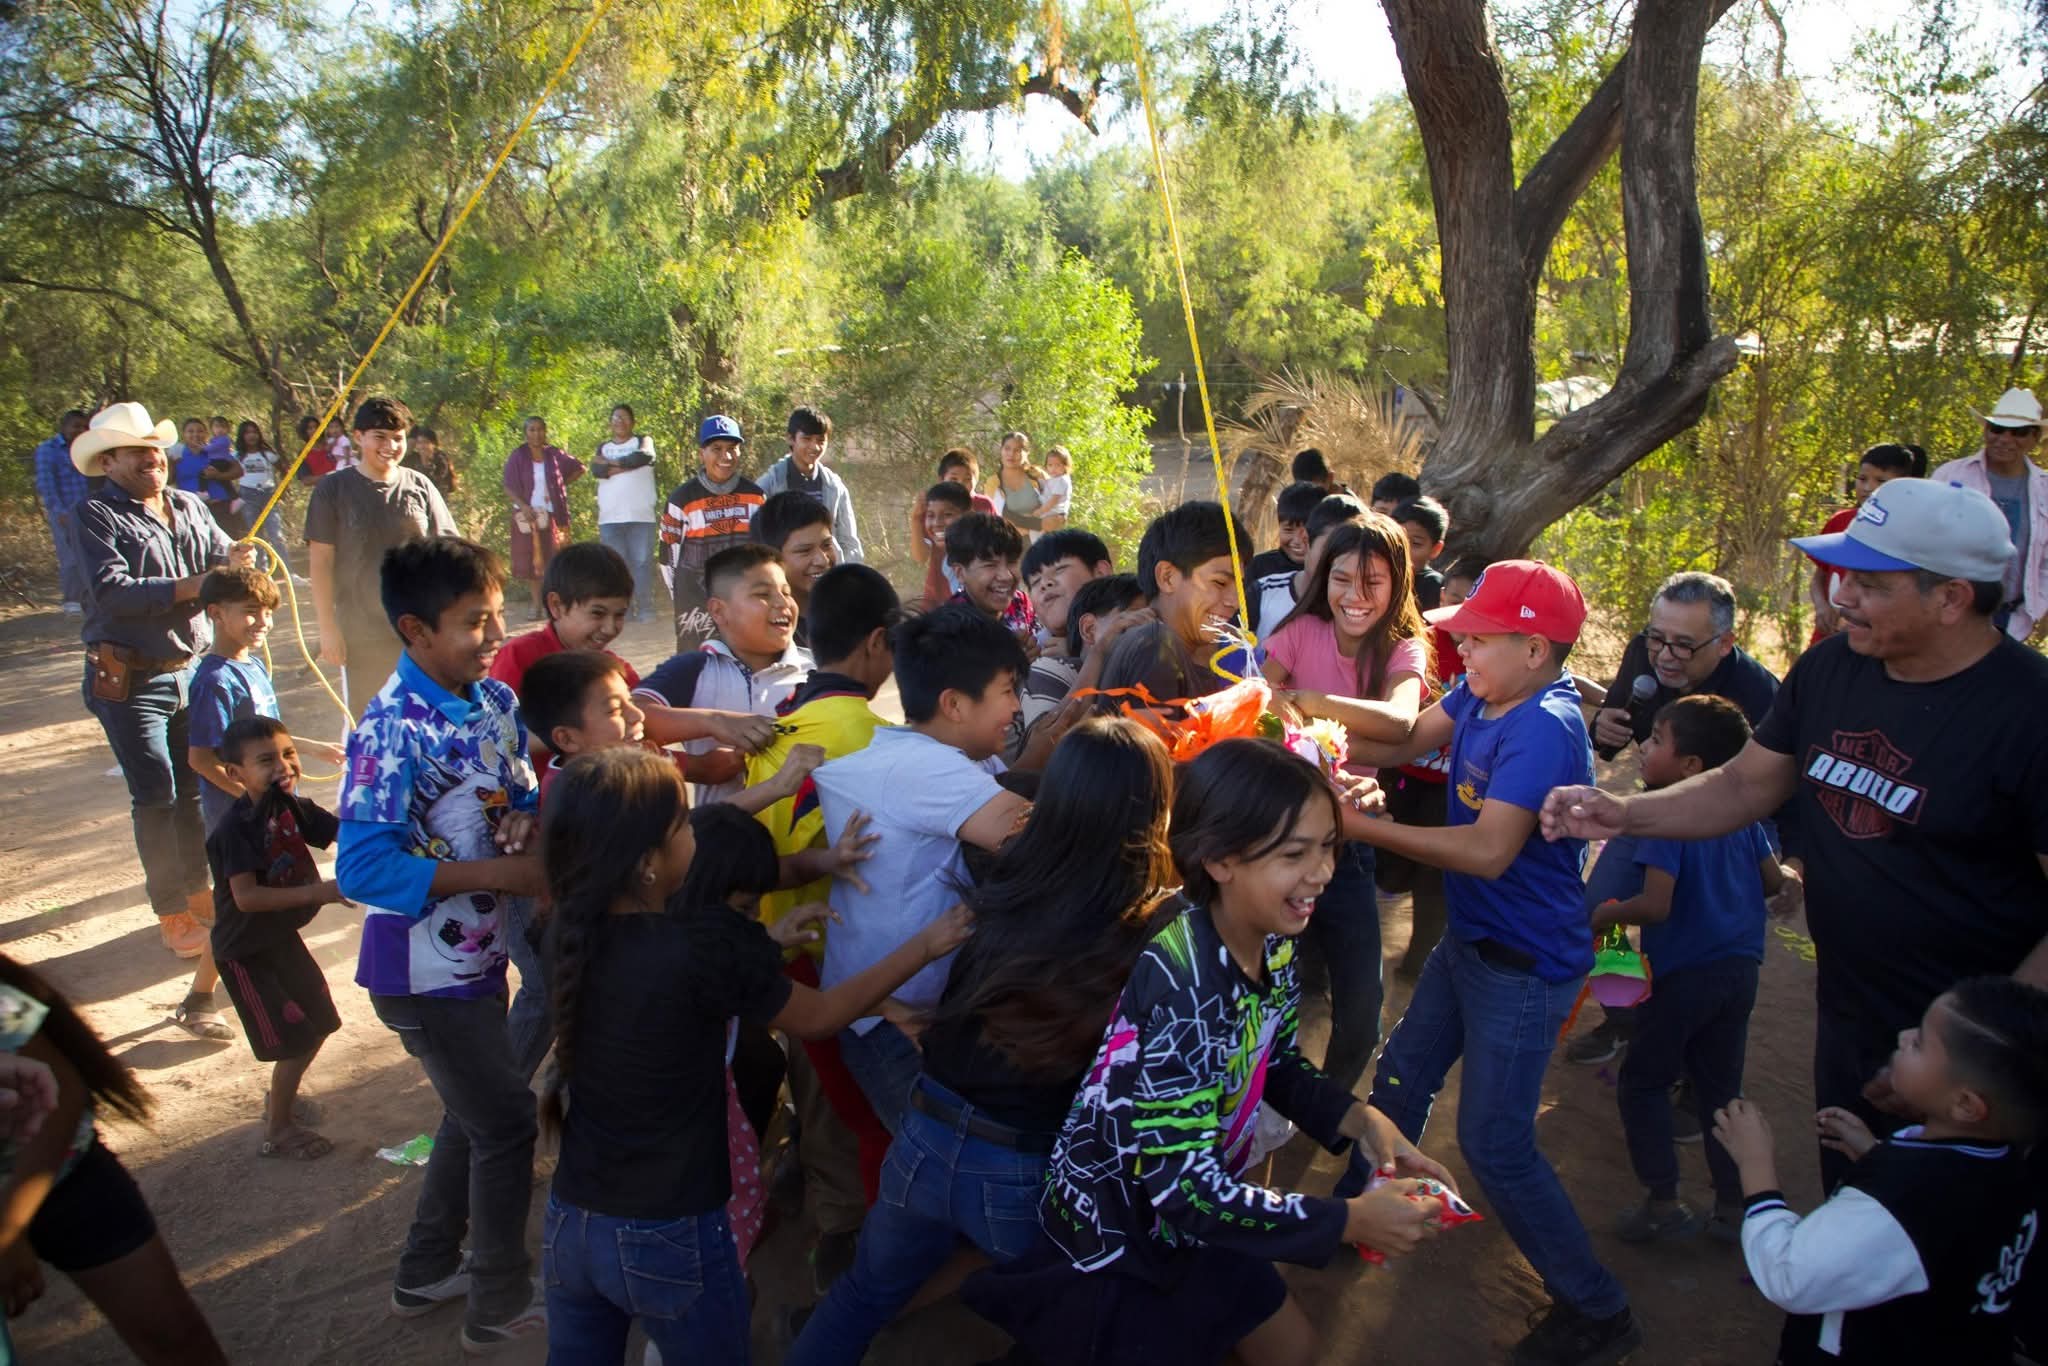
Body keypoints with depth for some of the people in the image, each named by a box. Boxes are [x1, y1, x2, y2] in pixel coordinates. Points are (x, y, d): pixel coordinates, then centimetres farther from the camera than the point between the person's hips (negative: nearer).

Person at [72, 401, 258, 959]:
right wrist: (188, 587, -29)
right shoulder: (95, 516, -9)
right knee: (156, 799, -2)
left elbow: (220, 555, 5)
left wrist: (234, 562, -19)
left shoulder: (189, 506, 9)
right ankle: (172, 914, 10)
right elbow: (110, 590, -21)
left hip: (192, 670, 6)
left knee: (195, 788, 15)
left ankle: (198, 891, 32)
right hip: (129, 681, -6)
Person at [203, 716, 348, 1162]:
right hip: (245, 952, -8)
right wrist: (316, 892, -34)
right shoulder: (235, 828, -25)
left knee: (320, 1021, 20)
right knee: (296, 1040, -4)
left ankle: (280, 1096, 44)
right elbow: (246, 897, -31)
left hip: (283, 937, 8)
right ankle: (278, 1130, 16)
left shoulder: (294, 807, -2)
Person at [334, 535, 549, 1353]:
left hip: (480, 952, 8)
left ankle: (427, 1274, 43)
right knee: (508, 1125, 4)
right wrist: (498, 873, -30)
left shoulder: (494, 700, -1)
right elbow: (363, 869, -28)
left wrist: (526, 820, -12)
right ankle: (502, 1309, 24)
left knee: (475, 1115, 23)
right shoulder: (392, 730, -24)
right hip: (426, 969, -8)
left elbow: (521, 790, 12)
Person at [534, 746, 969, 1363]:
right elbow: (818, 1016, -7)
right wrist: (926, 945, 2)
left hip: (570, 1222, 5)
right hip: (670, 1238, -5)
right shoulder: (703, 946, -24)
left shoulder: (569, 934, -8)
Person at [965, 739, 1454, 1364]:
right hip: (1113, 1240, -8)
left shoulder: (1275, 946, -9)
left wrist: (1359, 1119, -11)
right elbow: (1183, 1187, -32)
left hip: (1195, 1217, 8)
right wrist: (1349, 1221, -24)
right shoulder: (1177, 985, -34)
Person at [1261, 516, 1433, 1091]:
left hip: (1346, 843, 1)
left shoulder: (1404, 650, -4)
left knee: (1361, 1000, 3)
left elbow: (1400, 721, -25)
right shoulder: (1302, 632, -4)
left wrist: (1308, 702, -41)